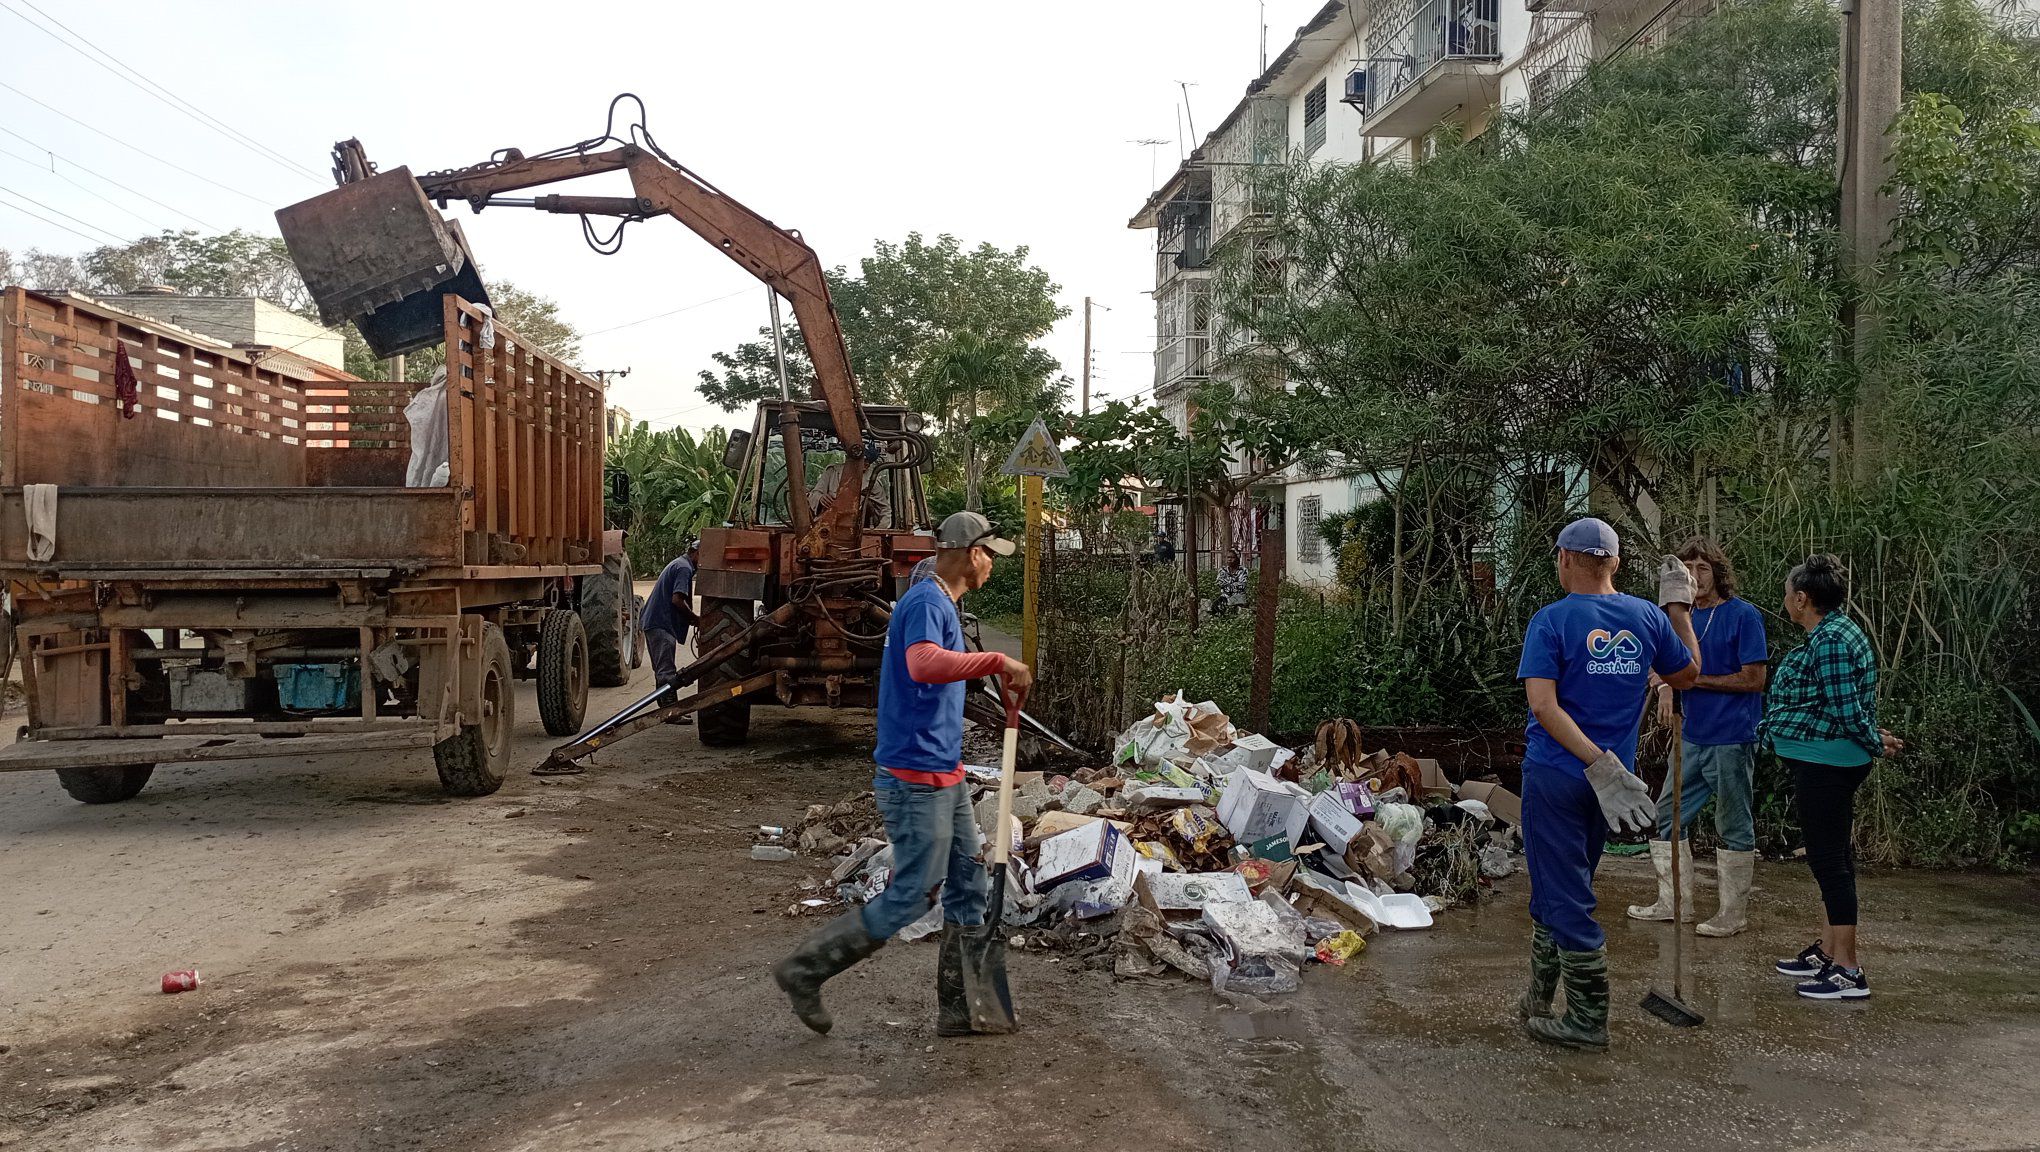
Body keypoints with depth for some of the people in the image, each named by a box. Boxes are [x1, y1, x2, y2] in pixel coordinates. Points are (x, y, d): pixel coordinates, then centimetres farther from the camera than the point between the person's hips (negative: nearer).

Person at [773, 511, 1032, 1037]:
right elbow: (923, 663, -39)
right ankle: (805, 970, 9)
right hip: (915, 779, -10)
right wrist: (999, 662, -35)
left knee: (968, 888, 12)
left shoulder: (942, 604, 16)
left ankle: (957, 1009, 20)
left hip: (944, 775, 10)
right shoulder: (926, 602, -17)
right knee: (909, 899, -4)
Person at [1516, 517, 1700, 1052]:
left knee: (1563, 895, 3)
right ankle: (1539, 1001, 31)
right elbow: (1687, 675, 18)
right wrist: (1678, 605, 23)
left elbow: (1543, 703, -23)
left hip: (1556, 773, -5)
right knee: (1563, 888, 19)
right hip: (1605, 777, 6)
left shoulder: (1551, 620, -12)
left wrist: (1600, 764, -24)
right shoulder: (1648, 617, 1)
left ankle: (1588, 1019, 8)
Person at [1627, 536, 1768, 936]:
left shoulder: (1744, 615, -10)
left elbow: (1753, 679, -14)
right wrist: (1666, 686, -10)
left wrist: (1695, 679, -13)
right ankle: (1674, 902, 24)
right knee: (1668, 816, 12)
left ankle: (1733, 914, 13)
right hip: (1693, 738, 7)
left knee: (1734, 827, 3)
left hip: (1732, 740, -7)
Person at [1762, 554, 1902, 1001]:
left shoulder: (1830, 641, -19)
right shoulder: (1835, 633, 14)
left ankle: (1847, 971, -3)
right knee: (1832, 856, 16)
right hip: (1827, 761, 11)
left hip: (1824, 763, -11)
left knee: (1829, 859, -7)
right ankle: (1827, 951, 27)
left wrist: (1875, 742, -8)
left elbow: (1846, 708, -21)